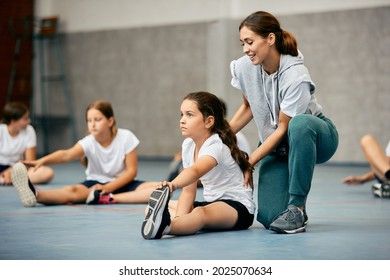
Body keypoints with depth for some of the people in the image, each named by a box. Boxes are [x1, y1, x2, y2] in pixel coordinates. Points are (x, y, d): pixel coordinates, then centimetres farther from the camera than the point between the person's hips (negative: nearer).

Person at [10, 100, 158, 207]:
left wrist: (108, 188, -23)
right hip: (97, 182, -1)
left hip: (121, 183, 1)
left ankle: (109, 199, -36)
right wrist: (42, 160, -54)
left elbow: (131, 170, -11)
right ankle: (34, 195, -57)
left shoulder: (126, 137, -13)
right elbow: (67, 154, -34)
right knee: (74, 191, -33)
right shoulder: (89, 142, -15)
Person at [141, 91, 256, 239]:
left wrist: (172, 185, -63)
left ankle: (164, 226, -70)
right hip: (211, 202, 9)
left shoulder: (216, 146, -20)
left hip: (239, 207, -9)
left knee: (201, 213, -41)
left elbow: (195, 171, -43)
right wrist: (180, 217, -16)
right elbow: (189, 189, 2)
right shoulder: (188, 145, 5)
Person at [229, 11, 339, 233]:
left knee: (299, 124, -43)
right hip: (275, 145, 4)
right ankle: (295, 206, 21)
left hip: (315, 136, -4)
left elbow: (283, 128, -21)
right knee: (268, 217, -17)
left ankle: (297, 207, -31)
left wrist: (249, 162, -21)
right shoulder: (245, 67, -11)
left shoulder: (296, 77, -28)